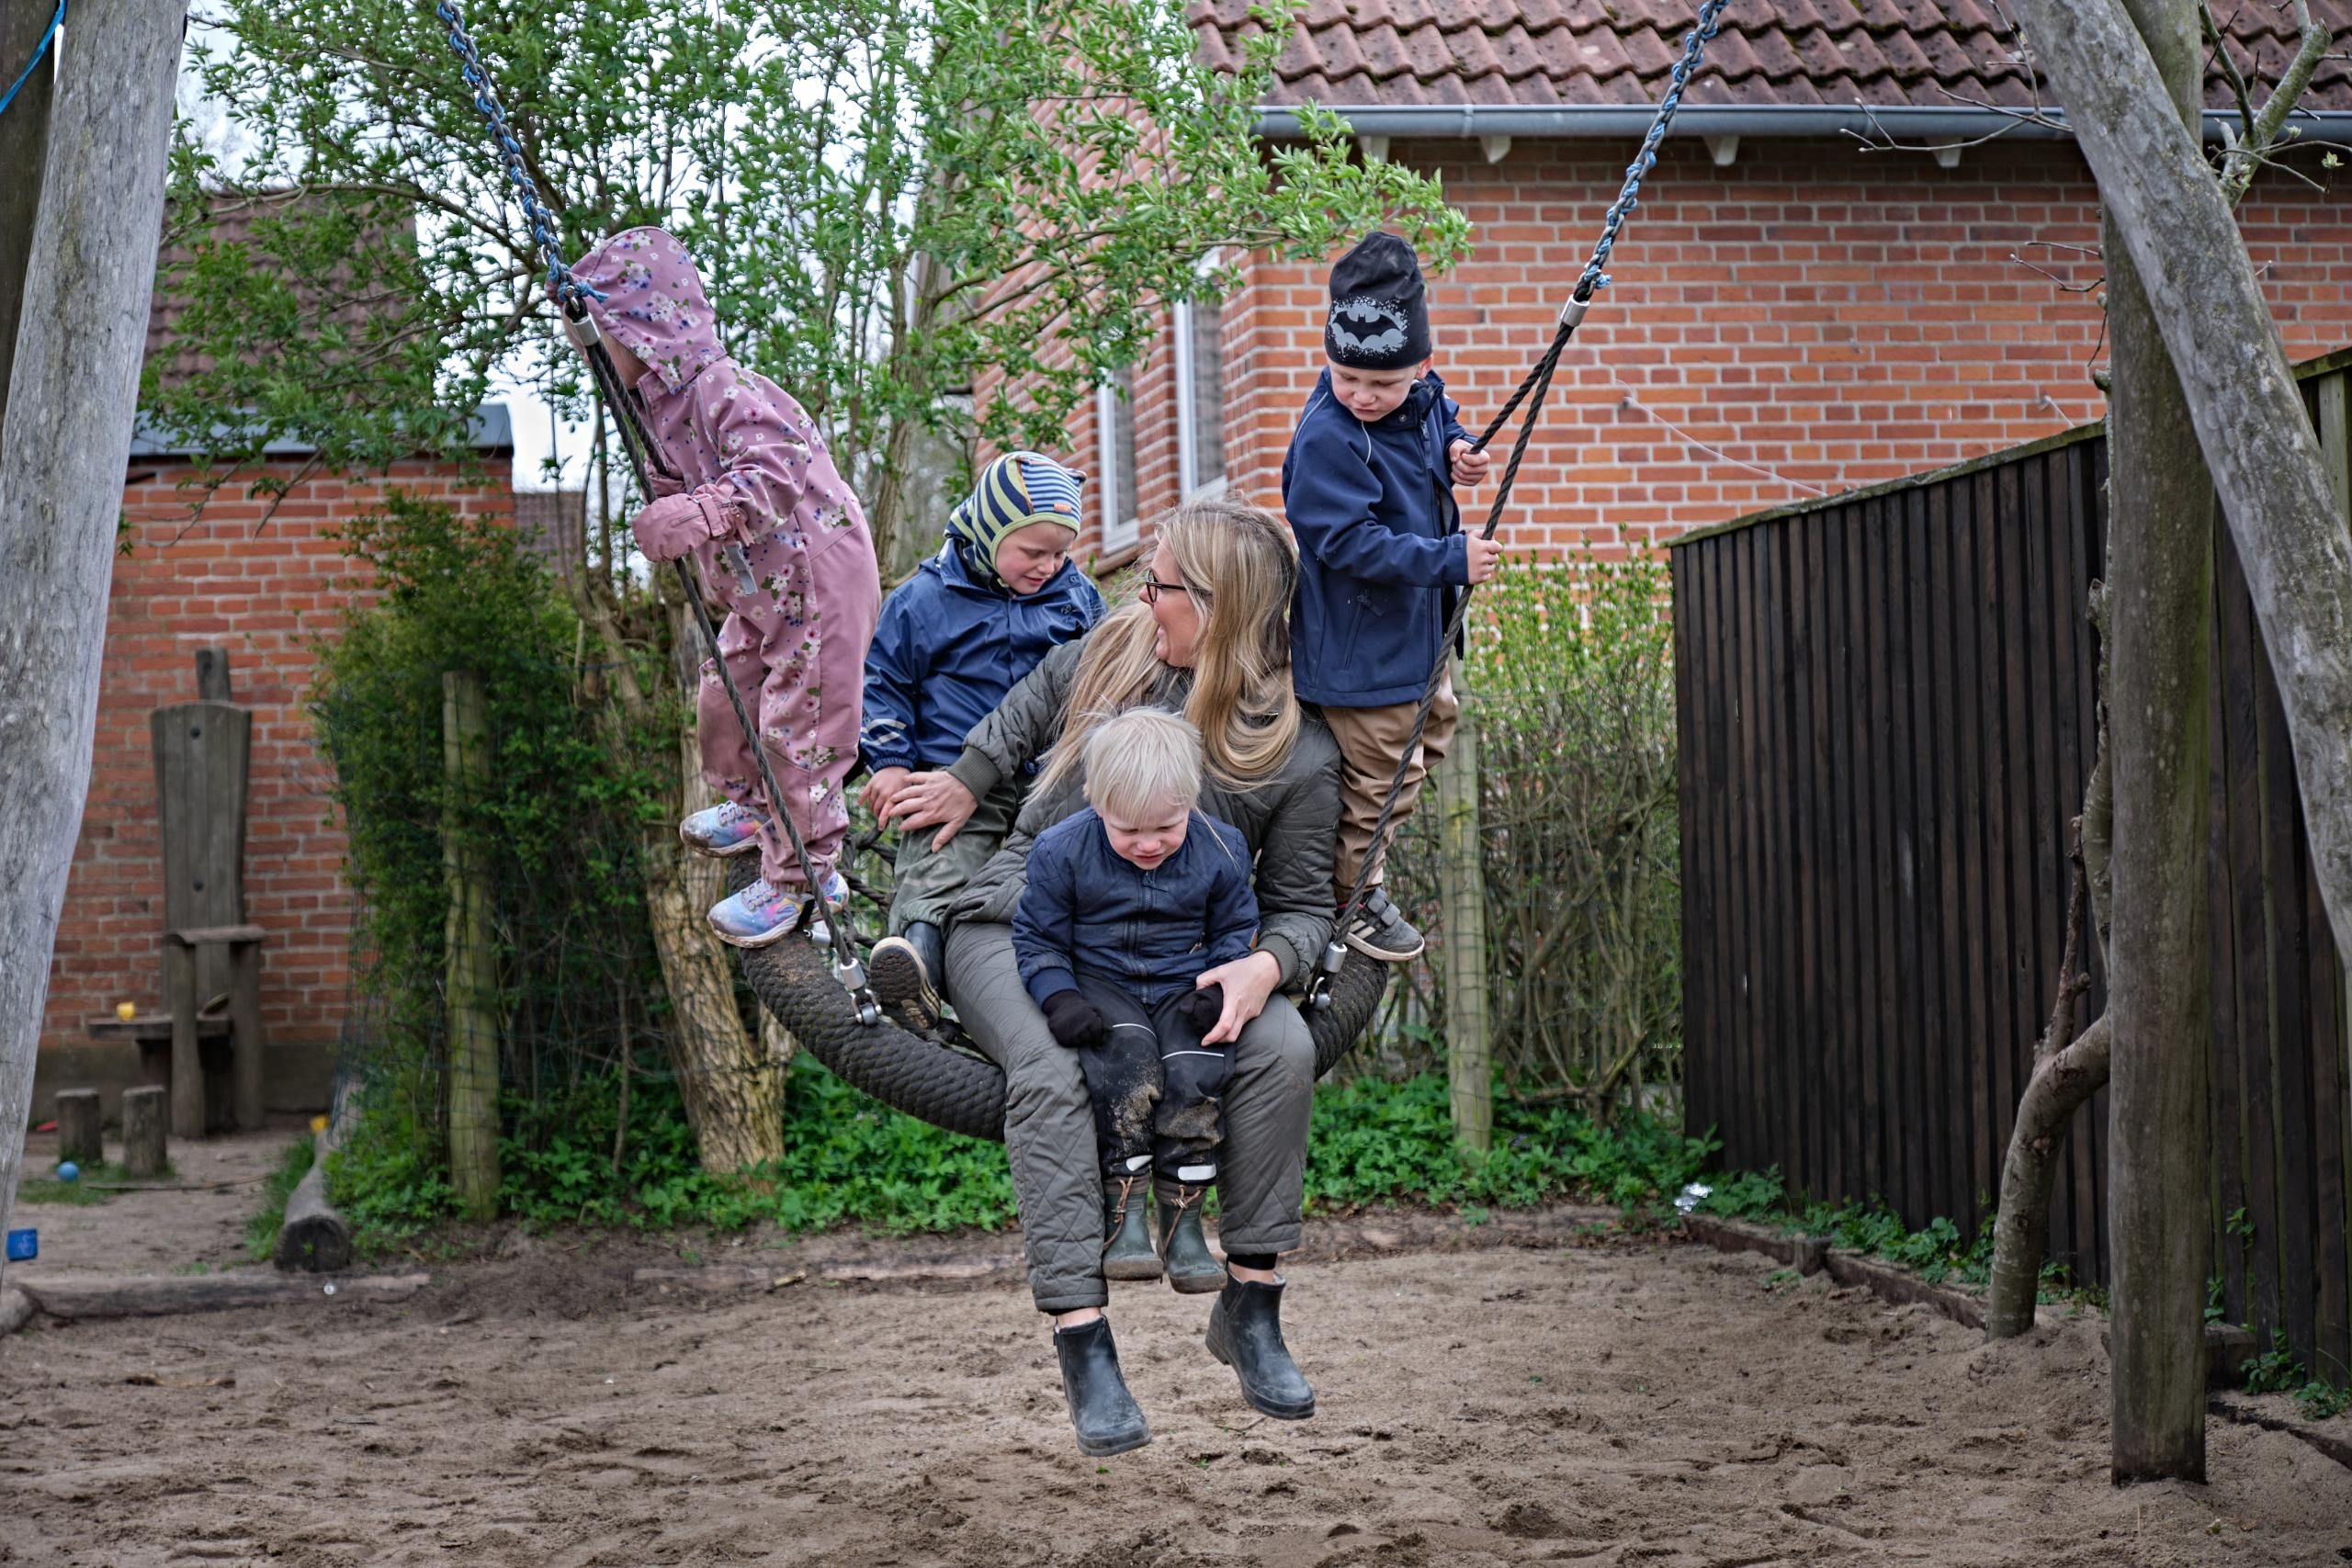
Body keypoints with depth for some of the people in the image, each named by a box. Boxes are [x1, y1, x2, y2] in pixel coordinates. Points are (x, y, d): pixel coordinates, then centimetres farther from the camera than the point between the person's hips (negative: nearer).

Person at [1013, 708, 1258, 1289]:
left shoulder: (1220, 851, -5)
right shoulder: (1061, 851, -10)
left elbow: (1236, 930, 10)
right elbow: (1037, 940, -2)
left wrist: (1220, 988, -9)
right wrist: (1060, 999, -19)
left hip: (1182, 991, 2)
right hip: (1100, 986, -2)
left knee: (1197, 1069, -27)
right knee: (1126, 1057, -33)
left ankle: (1184, 1222, -15)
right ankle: (1123, 1215, -25)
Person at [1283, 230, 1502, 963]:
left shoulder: (1424, 399, -4)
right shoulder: (1326, 439, -28)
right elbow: (1352, 542, -30)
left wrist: (1460, 453, -3)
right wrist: (1450, 560, -32)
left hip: (1417, 624, 9)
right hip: (1361, 645, -9)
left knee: (1435, 724, 28)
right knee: (1383, 772, 1)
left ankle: (1355, 844, 47)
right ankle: (1355, 896, 21)